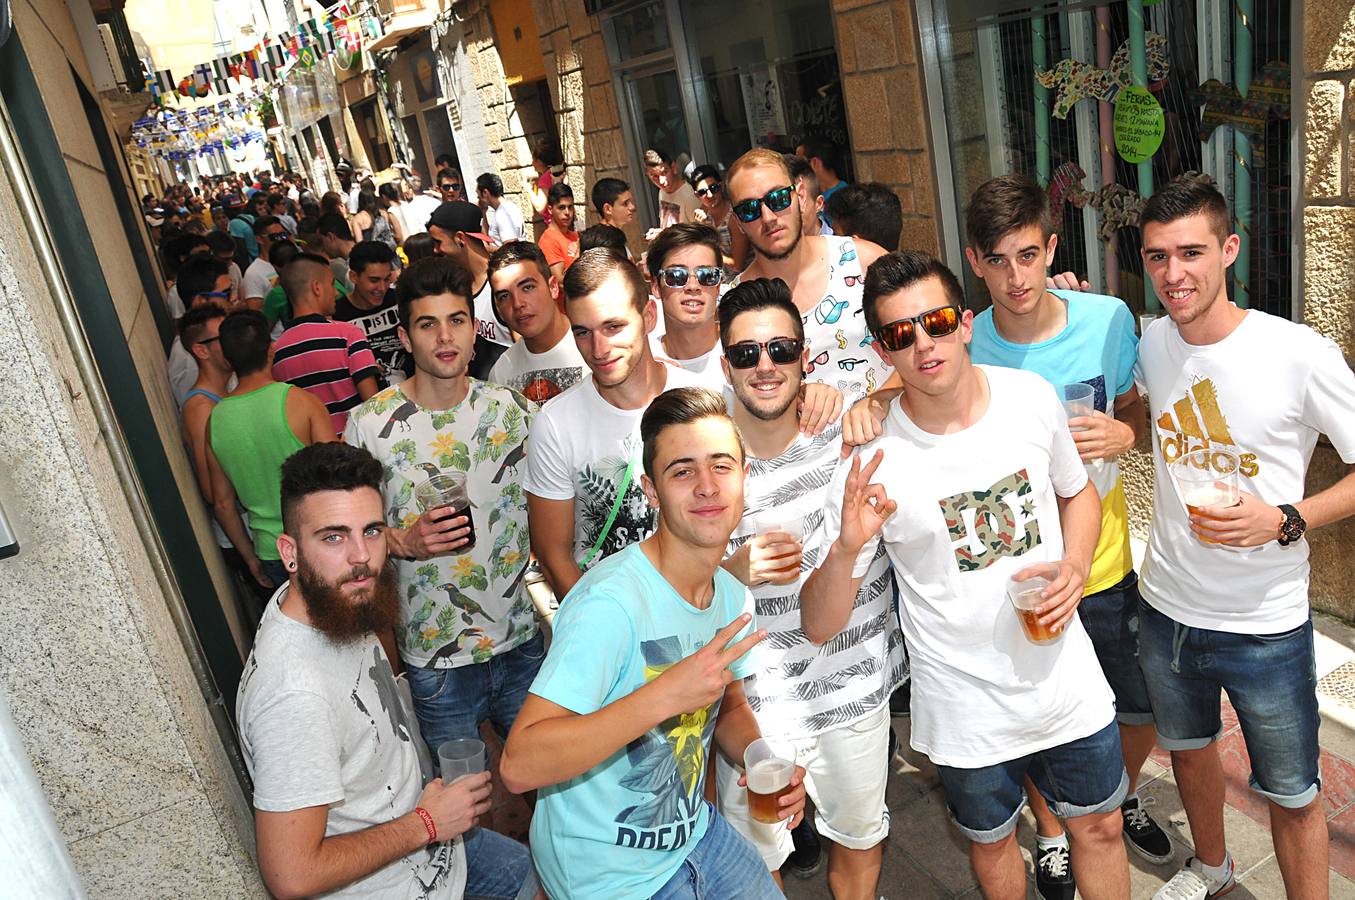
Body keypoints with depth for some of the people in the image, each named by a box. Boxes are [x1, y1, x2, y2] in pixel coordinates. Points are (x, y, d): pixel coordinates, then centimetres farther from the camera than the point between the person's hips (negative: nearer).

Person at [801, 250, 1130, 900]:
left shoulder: (1032, 397, -10)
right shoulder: (871, 461, -20)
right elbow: (818, 628, -19)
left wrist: (1075, 567, -9)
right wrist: (846, 550, -39)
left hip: (1068, 680, 3)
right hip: (967, 714, -2)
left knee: (1099, 827, 22)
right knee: (991, 842, 22)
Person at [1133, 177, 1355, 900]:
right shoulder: (1150, 344, -4)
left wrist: (1284, 520, -24)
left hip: (1267, 624, -5)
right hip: (1166, 609, 5)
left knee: (1292, 798, 13)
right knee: (1187, 750, 27)